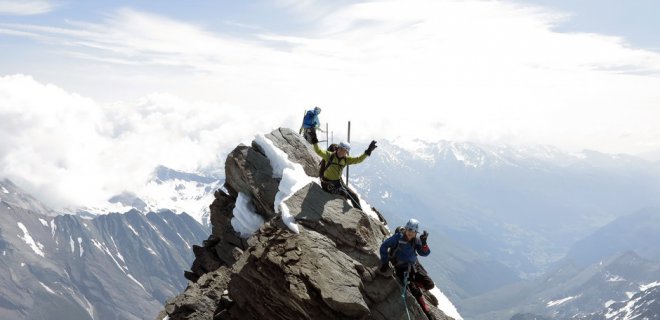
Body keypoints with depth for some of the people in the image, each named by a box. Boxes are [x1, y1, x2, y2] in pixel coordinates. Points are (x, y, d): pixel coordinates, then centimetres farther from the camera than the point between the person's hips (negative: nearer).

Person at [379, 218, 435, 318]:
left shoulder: (416, 240, -1)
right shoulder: (398, 237, -14)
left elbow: (424, 253, -9)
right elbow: (384, 246, -9)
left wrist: (424, 243, -28)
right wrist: (384, 263, -12)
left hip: (414, 266, 5)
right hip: (401, 268, -5)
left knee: (430, 285, -5)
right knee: (416, 291, -13)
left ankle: (414, 282, 25)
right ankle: (426, 311, 8)